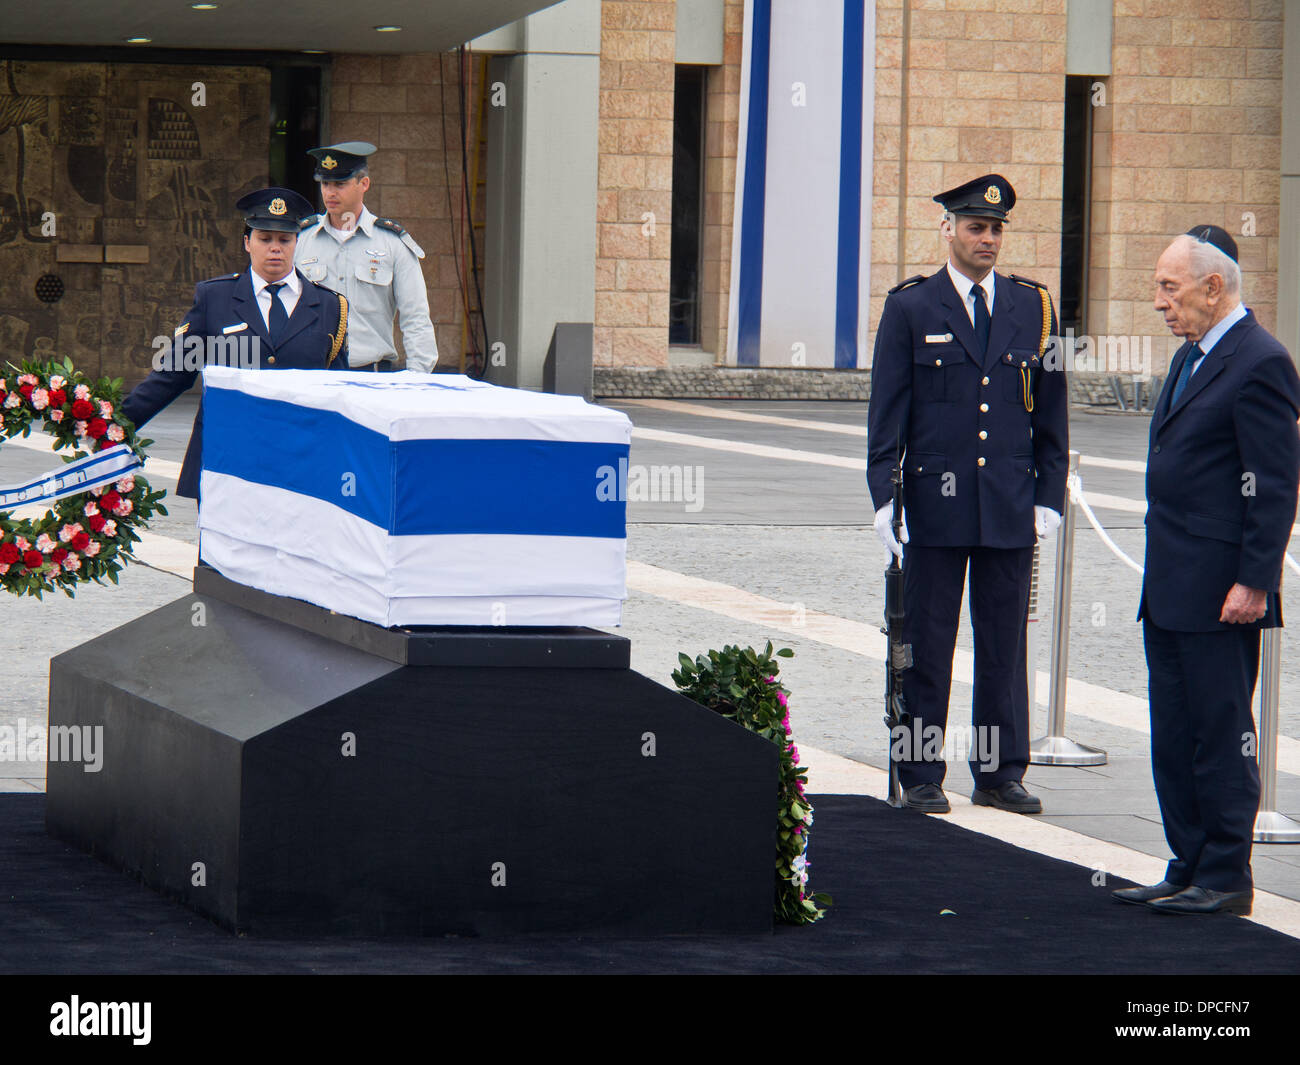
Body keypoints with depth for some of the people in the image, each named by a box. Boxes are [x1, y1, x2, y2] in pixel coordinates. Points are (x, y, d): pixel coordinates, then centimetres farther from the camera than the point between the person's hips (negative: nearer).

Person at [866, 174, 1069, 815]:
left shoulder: (1033, 308, 8)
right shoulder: (910, 309, 1)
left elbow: (1050, 413, 11)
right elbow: (886, 414, 0)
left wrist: (1049, 496, 4)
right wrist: (885, 498, -6)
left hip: (1011, 507, 2)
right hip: (934, 504, -2)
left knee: (1004, 645, 6)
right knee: (926, 646, 3)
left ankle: (1000, 774, 14)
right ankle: (921, 775, 9)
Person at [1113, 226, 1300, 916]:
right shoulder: (1192, 357, 17)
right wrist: (1161, 574, 19)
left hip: (1218, 594, -10)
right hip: (1169, 592, 10)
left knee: (1221, 736, -3)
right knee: (1174, 739, 12)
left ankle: (1226, 880, 2)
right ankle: (1188, 871, 19)